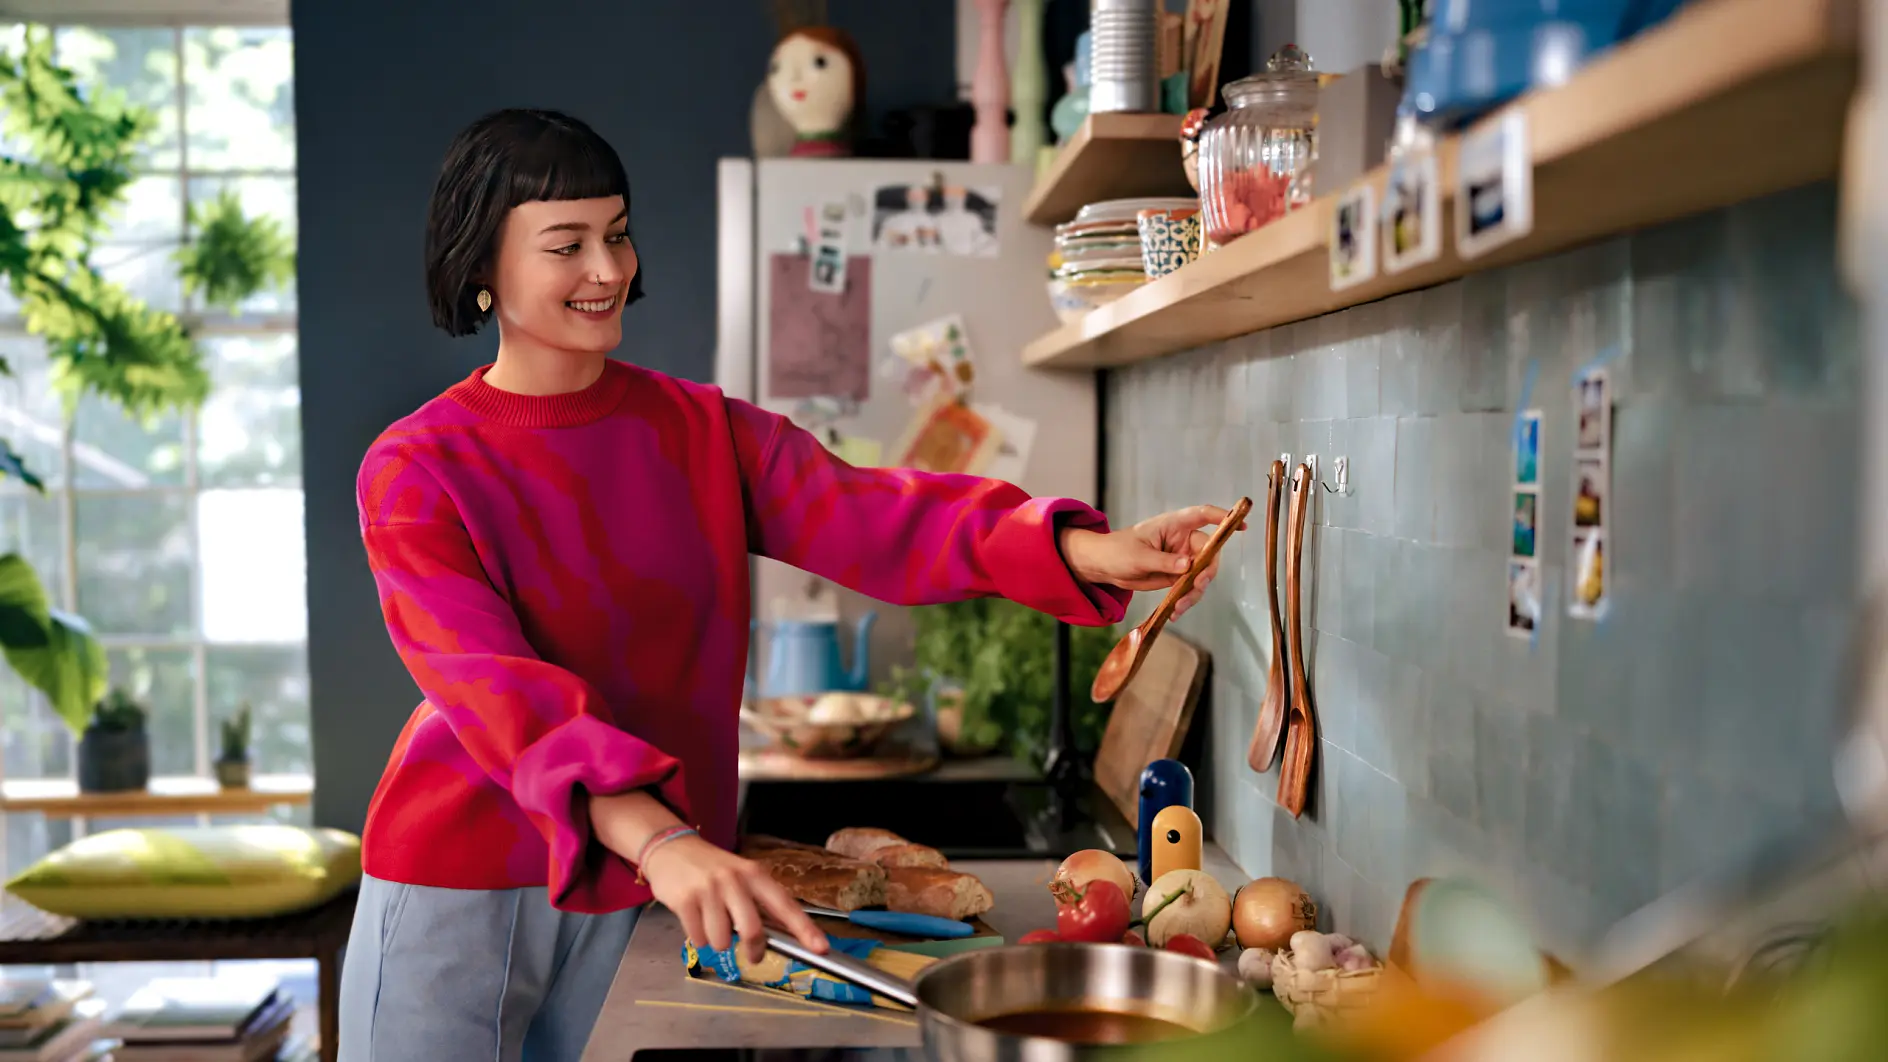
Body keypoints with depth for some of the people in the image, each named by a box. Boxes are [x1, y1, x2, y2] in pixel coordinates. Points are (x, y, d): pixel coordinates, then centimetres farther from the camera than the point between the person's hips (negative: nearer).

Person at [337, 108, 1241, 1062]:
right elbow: (496, 689, -23)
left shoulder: (705, 434, 2)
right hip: (460, 889, -2)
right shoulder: (415, 472, -9)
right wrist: (658, 839, -40)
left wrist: (1090, 552, -31)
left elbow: (866, 518, -14)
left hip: (641, 899, 3)